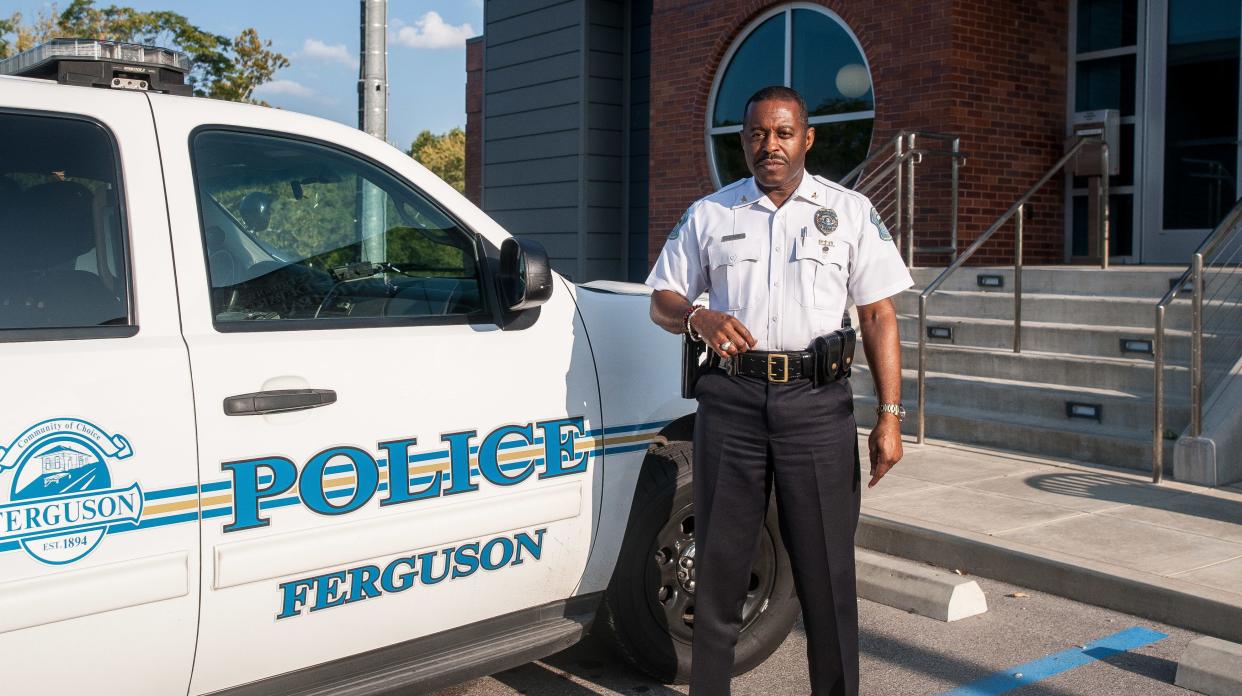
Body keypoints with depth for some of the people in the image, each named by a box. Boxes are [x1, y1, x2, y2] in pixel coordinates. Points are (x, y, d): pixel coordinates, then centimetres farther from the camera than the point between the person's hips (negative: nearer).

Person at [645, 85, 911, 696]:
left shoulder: (851, 212, 9)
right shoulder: (709, 215, 12)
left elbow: (879, 315, 5)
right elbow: (662, 302, 14)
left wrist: (890, 414, -3)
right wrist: (698, 317, -11)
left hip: (816, 400, -1)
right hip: (731, 399, 1)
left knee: (826, 567, 2)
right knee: (719, 560, 7)